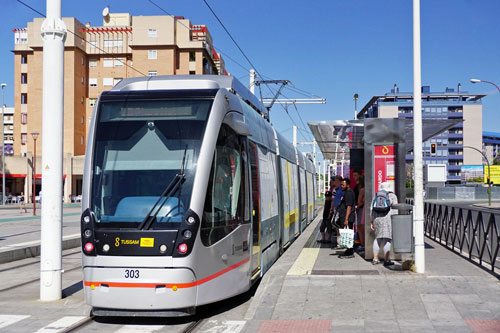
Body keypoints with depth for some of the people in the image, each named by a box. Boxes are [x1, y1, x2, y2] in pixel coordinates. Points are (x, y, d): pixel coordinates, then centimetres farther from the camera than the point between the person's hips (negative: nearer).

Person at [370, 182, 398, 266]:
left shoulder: (376, 196, 15)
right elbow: (395, 209, -5)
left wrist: (371, 222, 16)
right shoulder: (392, 196, 5)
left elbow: (372, 210, 13)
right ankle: (386, 260, -4)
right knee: (387, 239, -3)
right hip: (388, 219, -4)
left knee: (377, 238, 16)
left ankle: (375, 259, 16)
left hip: (377, 218, 4)